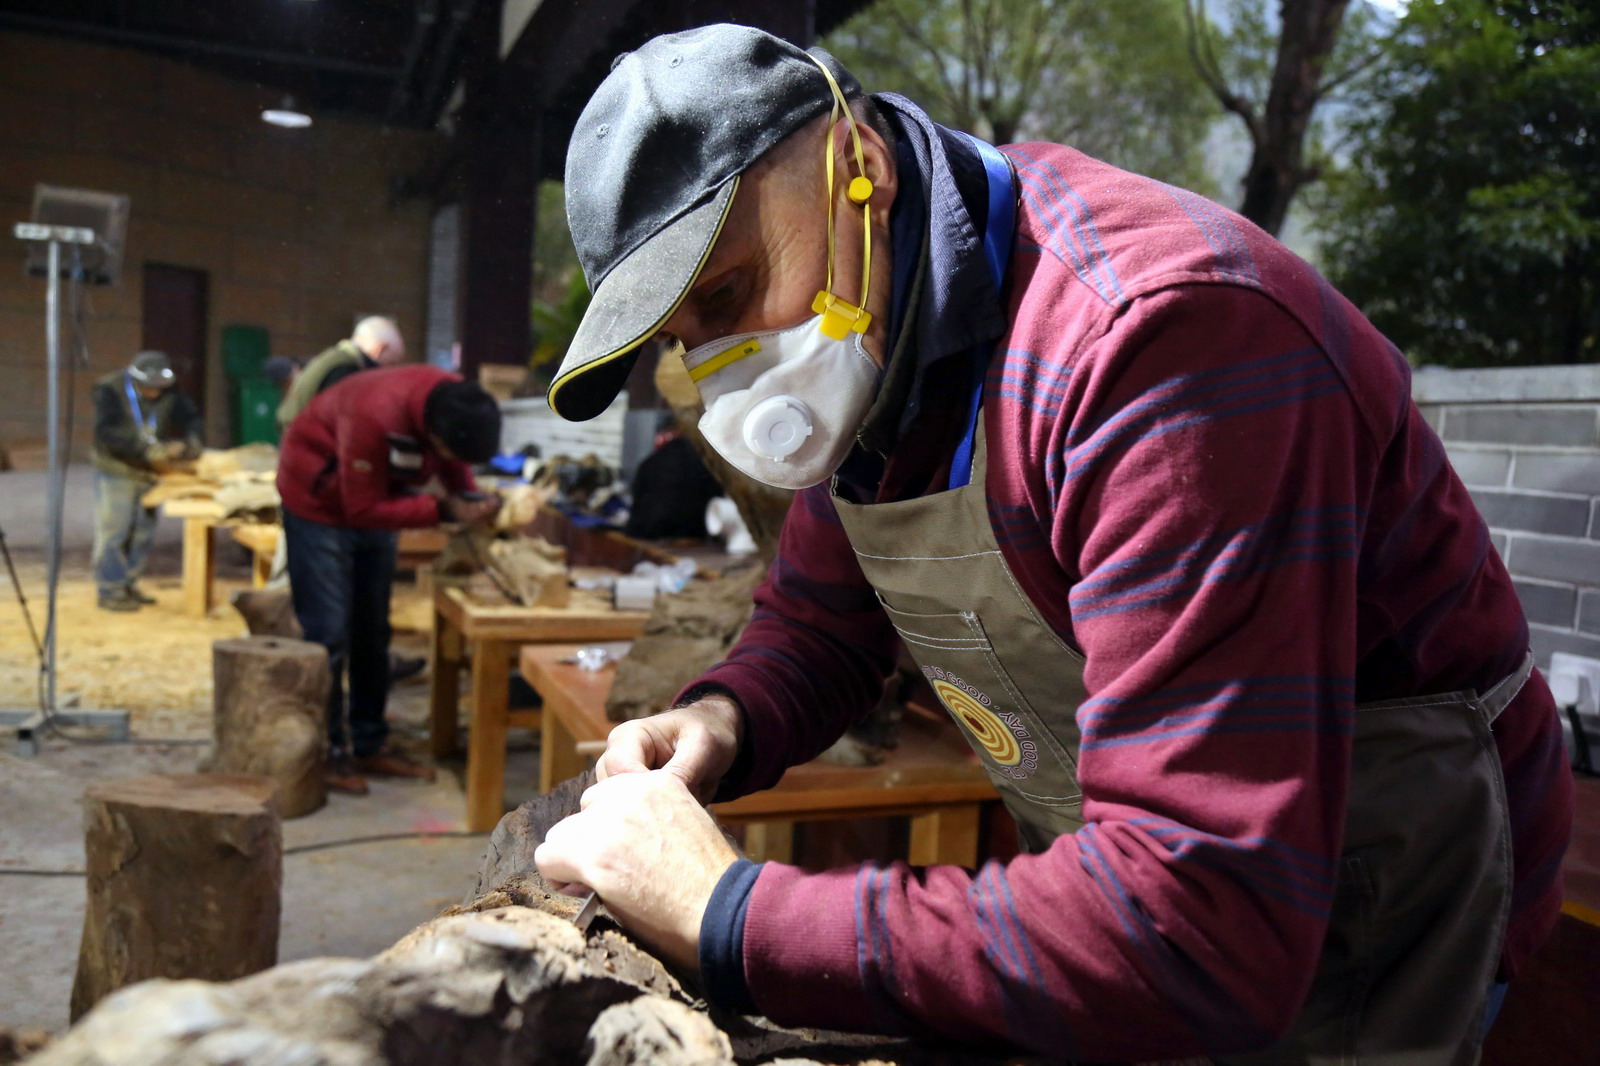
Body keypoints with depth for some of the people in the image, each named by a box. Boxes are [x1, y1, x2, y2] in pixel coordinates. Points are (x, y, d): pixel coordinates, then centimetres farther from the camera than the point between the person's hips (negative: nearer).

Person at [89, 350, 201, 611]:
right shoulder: (110, 390, -17)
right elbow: (107, 432, -27)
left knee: (143, 534, 11)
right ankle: (110, 592, 7)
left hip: (147, 472, 5)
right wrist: (146, 450, -36)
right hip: (115, 472, -5)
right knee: (113, 532, -3)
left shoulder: (170, 392, -3)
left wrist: (186, 443, -23)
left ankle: (128, 585, 25)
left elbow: (191, 419, -1)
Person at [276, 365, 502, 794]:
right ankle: (327, 752, 5)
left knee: (372, 632, 10)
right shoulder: (376, 415, -38)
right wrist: (444, 510, -34)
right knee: (329, 634, -7)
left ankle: (370, 744, 19)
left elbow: (454, 465, 0)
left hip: (375, 502, 7)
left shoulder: (457, 406, -19)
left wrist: (471, 497, -20)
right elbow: (364, 508, -30)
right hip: (320, 501, -7)